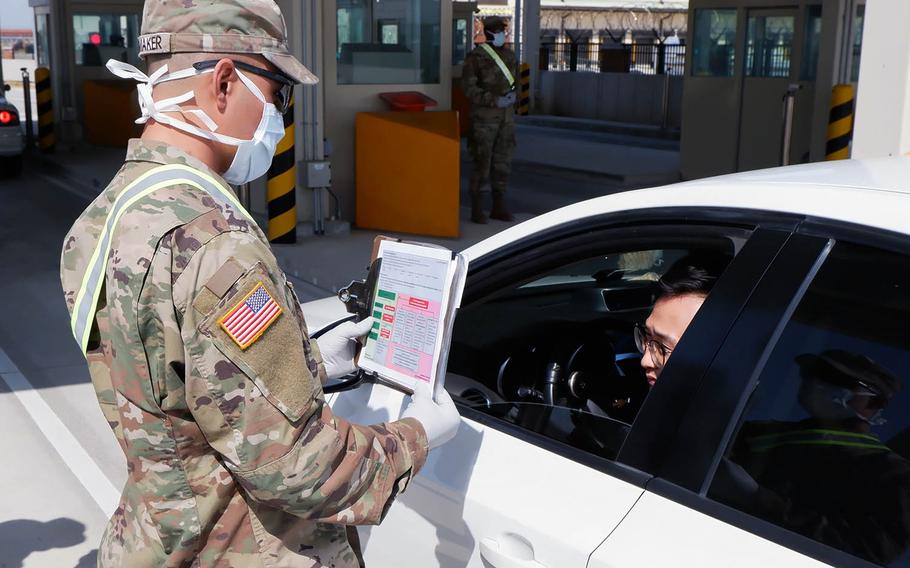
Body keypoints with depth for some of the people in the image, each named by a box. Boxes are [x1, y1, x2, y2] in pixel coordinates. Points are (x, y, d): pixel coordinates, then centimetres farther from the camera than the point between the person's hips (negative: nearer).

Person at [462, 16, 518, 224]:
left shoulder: (509, 56, 11)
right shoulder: (475, 57, -8)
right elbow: (469, 88, -13)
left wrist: (513, 94, -5)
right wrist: (495, 100, -20)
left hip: (506, 115, 6)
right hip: (484, 115, -6)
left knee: (503, 161, 7)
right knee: (482, 162, -3)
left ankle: (499, 206, 15)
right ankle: (477, 209, 6)